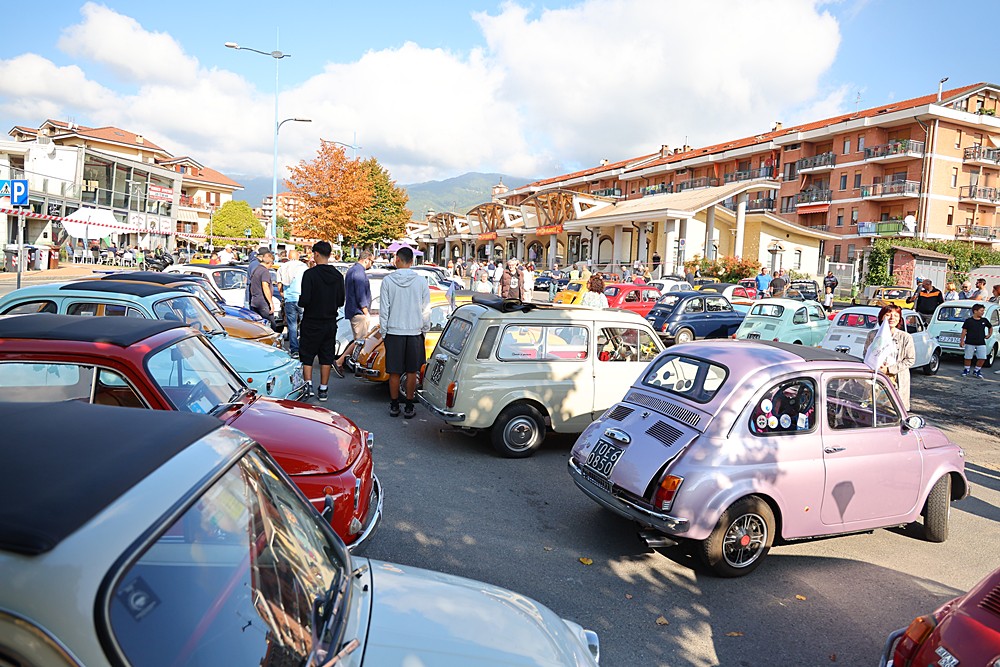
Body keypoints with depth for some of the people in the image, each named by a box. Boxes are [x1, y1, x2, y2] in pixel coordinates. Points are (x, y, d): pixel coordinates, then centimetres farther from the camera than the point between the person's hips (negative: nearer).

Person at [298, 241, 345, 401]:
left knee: (307, 356, 8)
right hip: (330, 323, 4)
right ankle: (323, 390, 13)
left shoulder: (310, 274, -14)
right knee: (326, 357, 9)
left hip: (311, 323, -4)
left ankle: (308, 385, -2)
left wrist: (300, 302, 3)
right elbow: (341, 301, 5)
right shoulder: (338, 276, 1)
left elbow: (305, 299, -19)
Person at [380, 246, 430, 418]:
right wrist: (425, 330, 13)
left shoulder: (388, 280, -5)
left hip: (393, 332, 0)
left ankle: (394, 406, 17)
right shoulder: (421, 282, -3)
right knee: (412, 372, 8)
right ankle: (409, 407, 12)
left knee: (394, 372, 8)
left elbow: (383, 309, -3)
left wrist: (382, 331, 6)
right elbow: (426, 310, 2)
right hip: (415, 333, 1)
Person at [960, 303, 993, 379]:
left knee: (982, 358, -1)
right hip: (970, 343, -3)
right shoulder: (968, 320, -4)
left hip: (981, 343, 3)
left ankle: (976, 371, 16)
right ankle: (966, 370, 22)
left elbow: (990, 327, 27)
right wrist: (962, 340, -8)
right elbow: (964, 331, -3)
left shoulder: (984, 320, 8)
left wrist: (989, 335, 17)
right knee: (968, 358, 5)